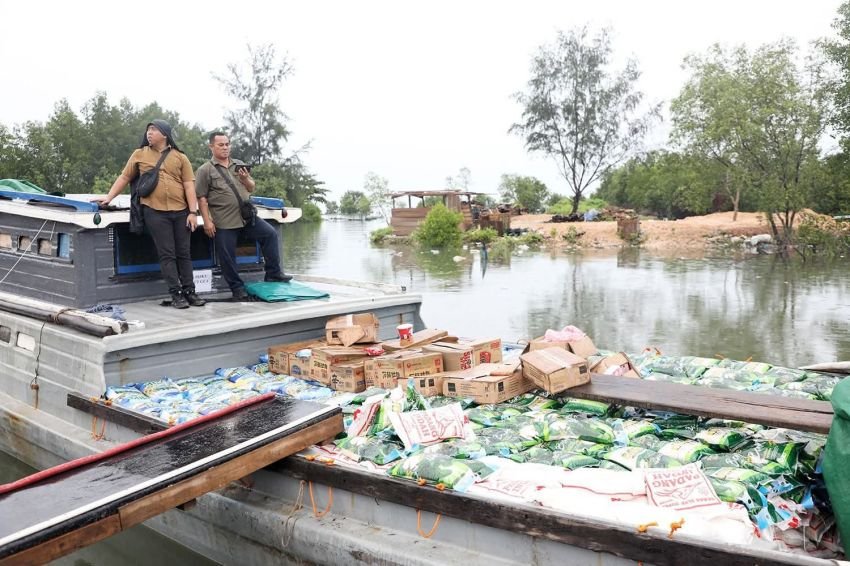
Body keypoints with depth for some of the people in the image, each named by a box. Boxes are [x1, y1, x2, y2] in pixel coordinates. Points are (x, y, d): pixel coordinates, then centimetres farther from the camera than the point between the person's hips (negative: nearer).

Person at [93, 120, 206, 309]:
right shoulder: (139, 155, 10)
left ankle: (189, 292, 11)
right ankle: (176, 294, 1)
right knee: (167, 254, -2)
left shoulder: (180, 157, 7)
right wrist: (108, 197, 4)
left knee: (184, 253, 5)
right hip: (155, 212, -1)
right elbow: (124, 178, 14)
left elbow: (189, 185, 2)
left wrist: (193, 211, -6)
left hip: (181, 212, 1)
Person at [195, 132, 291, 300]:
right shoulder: (205, 170, 0)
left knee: (270, 234, -5)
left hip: (247, 216, 4)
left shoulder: (239, 165, 15)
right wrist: (207, 221, -11)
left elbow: (252, 189, 16)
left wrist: (246, 179, -6)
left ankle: (273, 274, 3)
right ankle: (237, 288, 14)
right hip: (224, 222, -4)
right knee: (227, 256, -1)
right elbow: (202, 198, -4)